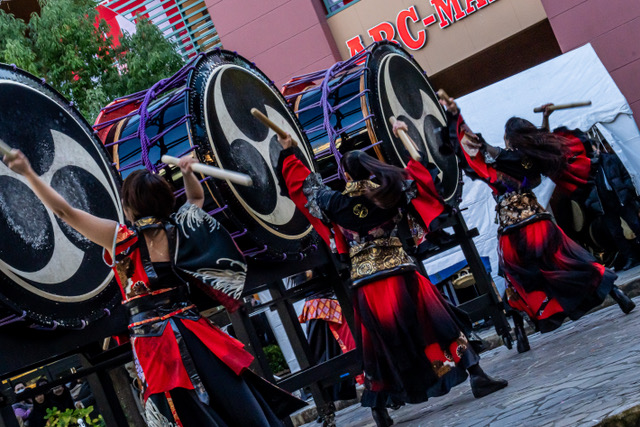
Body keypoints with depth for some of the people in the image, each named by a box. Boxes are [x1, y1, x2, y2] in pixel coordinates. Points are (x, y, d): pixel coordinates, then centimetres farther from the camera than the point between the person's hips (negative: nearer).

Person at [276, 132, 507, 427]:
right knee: (439, 325, 4)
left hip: (365, 285, 1)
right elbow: (415, 173, 16)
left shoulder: (337, 203, 2)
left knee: (379, 346, 8)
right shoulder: (389, 193, 1)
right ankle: (476, 376, 1)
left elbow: (304, 184, 15)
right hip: (400, 275, -1)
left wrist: (289, 152, 28)